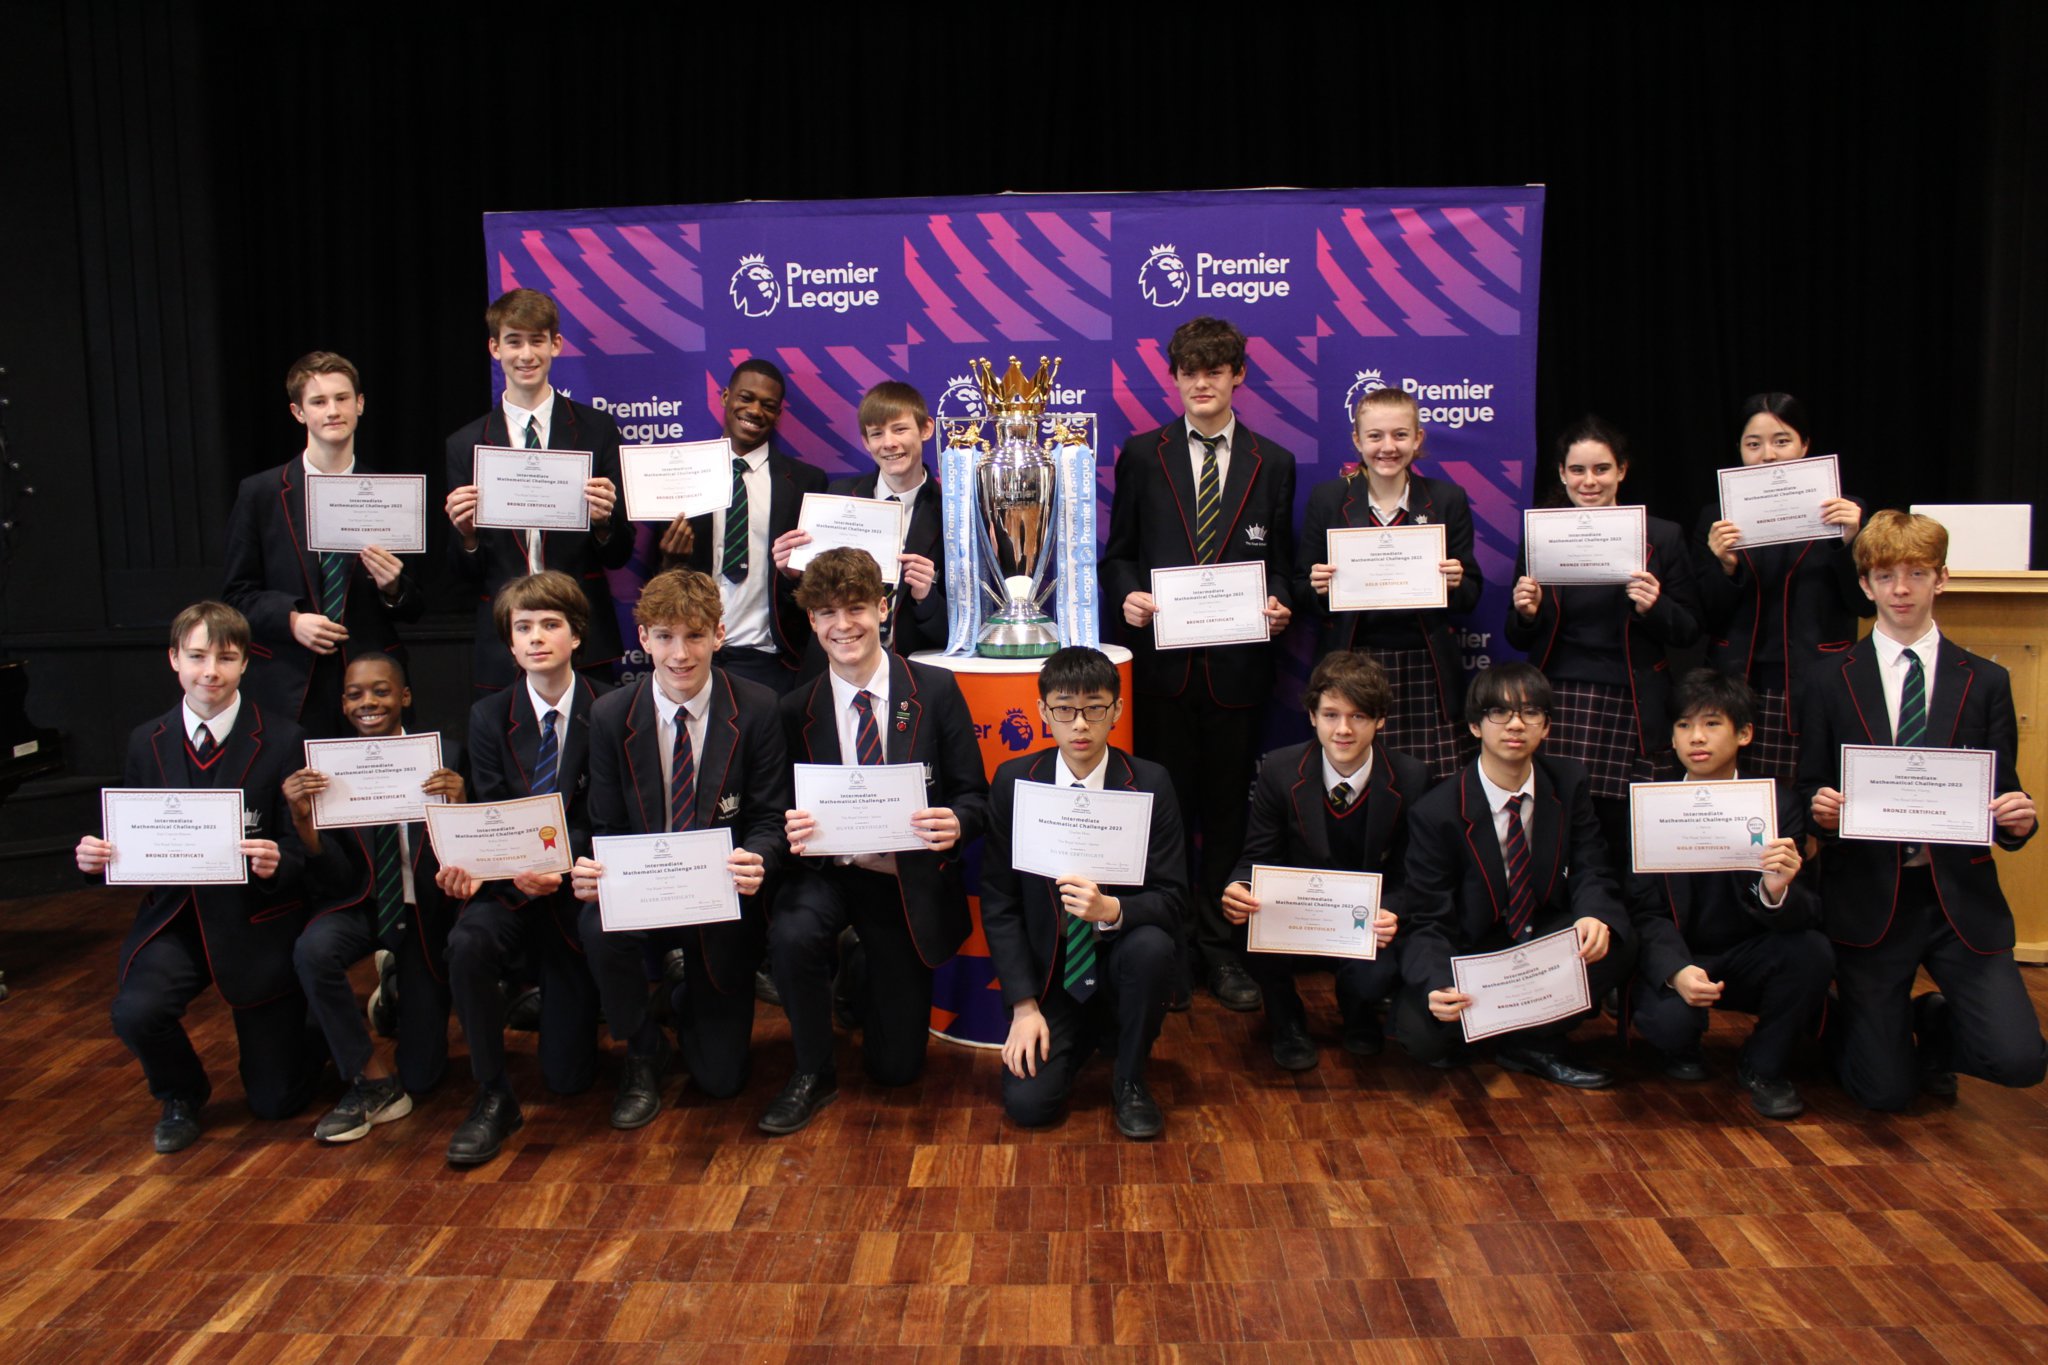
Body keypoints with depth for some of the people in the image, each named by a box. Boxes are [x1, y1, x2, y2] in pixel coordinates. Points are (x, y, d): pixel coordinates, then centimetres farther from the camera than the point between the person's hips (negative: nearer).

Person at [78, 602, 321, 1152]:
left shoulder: (282, 741, -8)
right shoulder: (146, 743, 4)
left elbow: (301, 849, -8)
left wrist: (277, 863, -30)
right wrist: (95, 856, -12)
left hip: (257, 922, -3)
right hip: (175, 919, 3)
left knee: (276, 1101, 0)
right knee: (135, 1013, -29)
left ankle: (304, 1033, 40)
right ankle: (181, 1097, 8)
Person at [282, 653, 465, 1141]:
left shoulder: (445, 755, -9)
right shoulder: (326, 766, -6)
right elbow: (336, 877, -10)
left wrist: (458, 806, -32)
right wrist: (301, 816, -27)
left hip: (424, 909, 0)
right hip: (360, 904, 1)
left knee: (423, 1075, 2)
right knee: (312, 949, -36)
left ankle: (401, 992, 36)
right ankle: (373, 1082, -16)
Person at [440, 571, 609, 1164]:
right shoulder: (489, 716, 2)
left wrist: (554, 867, -27)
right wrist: (474, 865, -25)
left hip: (575, 887, -2)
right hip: (509, 883, 2)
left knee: (568, 1075, -3)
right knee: (467, 942, -35)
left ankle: (559, 1005, 34)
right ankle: (493, 1098, -15)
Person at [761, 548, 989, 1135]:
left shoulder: (936, 691, -8)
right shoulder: (797, 710, -4)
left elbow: (975, 798, -5)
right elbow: (792, 814, 1)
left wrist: (955, 824, -28)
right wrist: (796, 833, -24)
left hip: (911, 882, 0)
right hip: (830, 872, 1)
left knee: (896, 1066, 5)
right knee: (791, 933, -36)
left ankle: (872, 983, 41)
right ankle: (814, 1073, -7)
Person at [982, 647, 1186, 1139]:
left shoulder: (1150, 783, -7)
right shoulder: (1012, 781, -5)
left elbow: (1171, 898, -10)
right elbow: (998, 902, -4)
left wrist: (1111, 909, -32)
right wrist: (1024, 1004, -11)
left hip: (1119, 963, 0)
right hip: (1048, 975, 0)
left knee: (1151, 945, -33)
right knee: (1027, 1104, -18)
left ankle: (1129, 1080, -5)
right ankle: (1085, 1036, 17)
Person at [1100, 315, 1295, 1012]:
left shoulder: (1273, 464, 9)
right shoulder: (1141, 455, 7)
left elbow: (1281, 563, 9)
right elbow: (1119, 553, 8)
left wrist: (1280, 604, -11)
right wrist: (1127, 595, -12)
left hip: (1238, 662, 1)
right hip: (1162, 660, -1)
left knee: (1228, 810, 8)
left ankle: (1221, 948, 20)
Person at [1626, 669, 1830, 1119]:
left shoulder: (1779, 802, -8)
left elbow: (1809, 913, -14)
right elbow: (1647, 913, -11)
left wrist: (1777, 892, -39)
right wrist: (1677, 971, -32)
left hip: (1748, 959, 2)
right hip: (1674, 958, -1)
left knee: (1814, 950, -28)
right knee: (1671, 1019, -32)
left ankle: (1762, 1065, -1)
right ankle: (1681, 1050, 10)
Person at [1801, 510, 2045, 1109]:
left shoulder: (1986, 682, 7)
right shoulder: (1832, 682, 4)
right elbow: (1810, 791, 5)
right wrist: (1820, 809, -17)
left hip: (1960, 896, 2)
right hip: (1869, 897, -1)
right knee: (1883, 1090, -2)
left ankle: (1932, 1022, 20)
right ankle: (1848, 1026, 34)